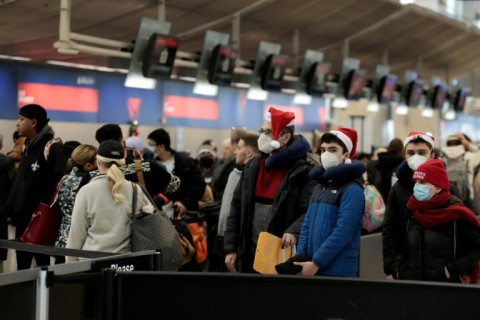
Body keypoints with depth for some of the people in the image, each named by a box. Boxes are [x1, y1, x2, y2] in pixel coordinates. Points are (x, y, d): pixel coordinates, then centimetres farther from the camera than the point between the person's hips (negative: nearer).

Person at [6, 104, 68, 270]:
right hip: (23, 217, 9)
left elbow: (58, 183, -20)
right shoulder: (28, 147, 15)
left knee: (42, 264, -1)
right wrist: (12, 207, 13)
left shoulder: (53, 147, -13)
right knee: (22, 266, 14)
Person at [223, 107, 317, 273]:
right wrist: (230, 248, 7)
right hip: (249, 255, 6)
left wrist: (294, 231, -35)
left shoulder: (303, 171, -8)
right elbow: (237, 208, 12)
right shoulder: (252, 167, 11)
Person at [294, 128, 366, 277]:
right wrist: (300, 257, 2)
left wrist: (316, 263, -19)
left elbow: (342, 232, -19)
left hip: (338, 271, -7)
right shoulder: (320, 185, 14)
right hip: (312, 266, 7)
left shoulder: (352, 190, -11)